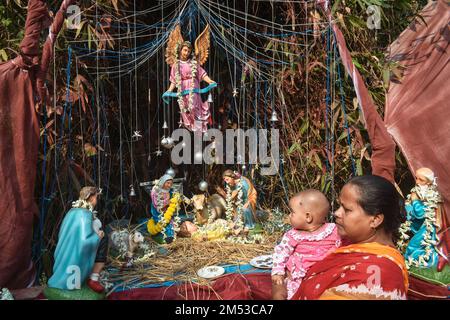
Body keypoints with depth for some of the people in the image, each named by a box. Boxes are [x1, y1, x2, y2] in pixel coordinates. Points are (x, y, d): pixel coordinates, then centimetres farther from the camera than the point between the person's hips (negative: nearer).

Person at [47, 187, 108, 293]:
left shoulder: (72, 211, 7)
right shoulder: (85, 214, -19)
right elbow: (86, 241, -26)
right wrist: (98, 236, -8)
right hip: (75, 259, -9)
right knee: (103, 240, -4)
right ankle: (93, 279, -3)